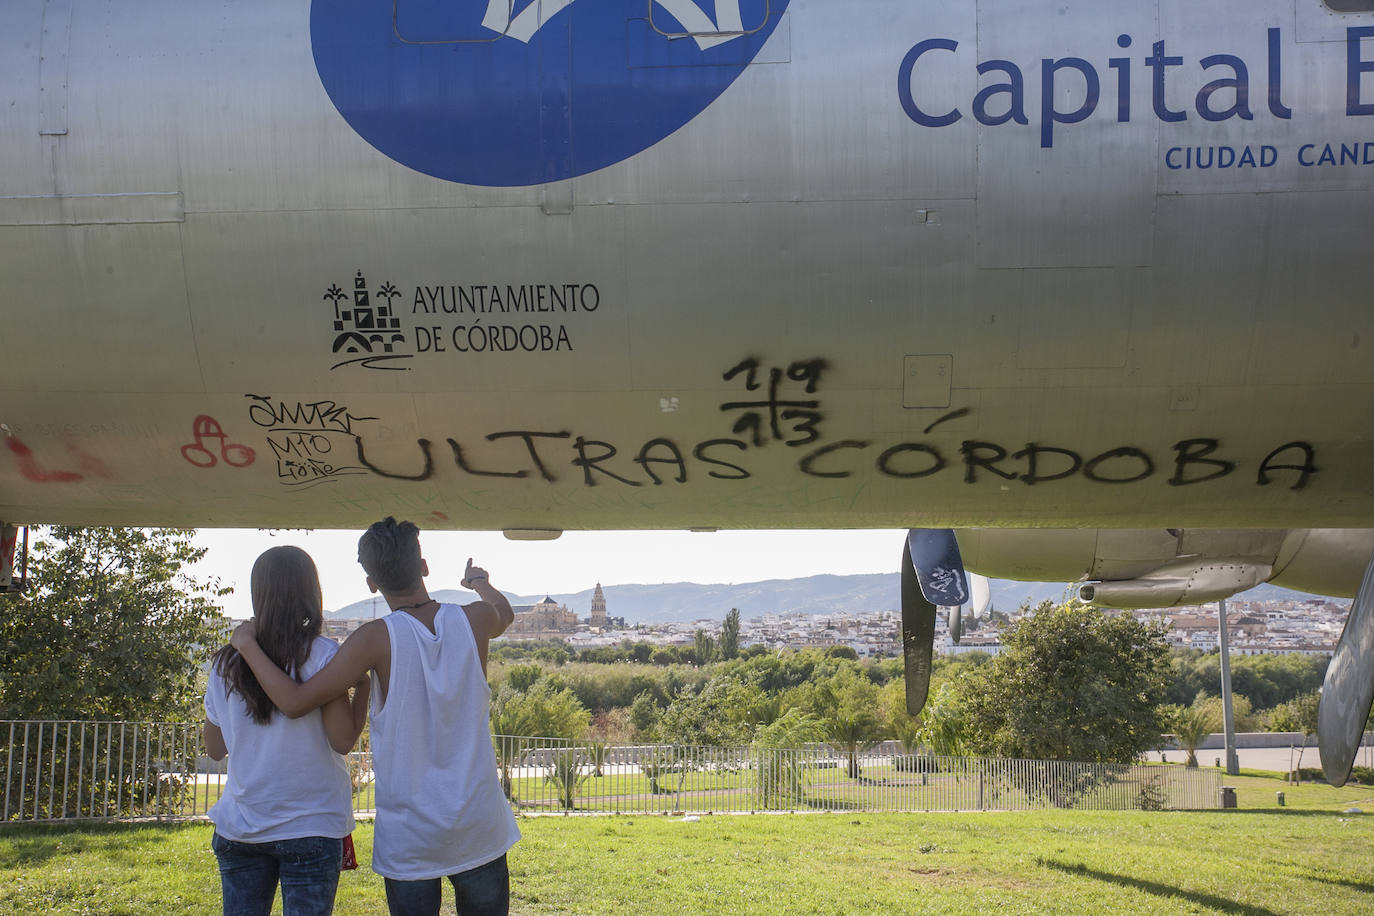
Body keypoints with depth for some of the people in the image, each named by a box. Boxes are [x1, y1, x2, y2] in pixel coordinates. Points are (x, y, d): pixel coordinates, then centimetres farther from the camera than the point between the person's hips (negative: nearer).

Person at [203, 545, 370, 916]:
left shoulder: (227, 662, 3)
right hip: (310, 829, -4)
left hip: (239, 827, 4)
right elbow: (343, 739, -12)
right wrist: (364, 684, 1)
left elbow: (215, 748, 13)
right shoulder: (322, 654, -10)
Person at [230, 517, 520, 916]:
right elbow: (505, 611, 24)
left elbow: (296, 701, -14)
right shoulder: (473, 622, -2)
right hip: (479, 829, 3)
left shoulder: (377, 639, -14)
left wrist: (247, 644, -1)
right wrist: (480, 581, 47)